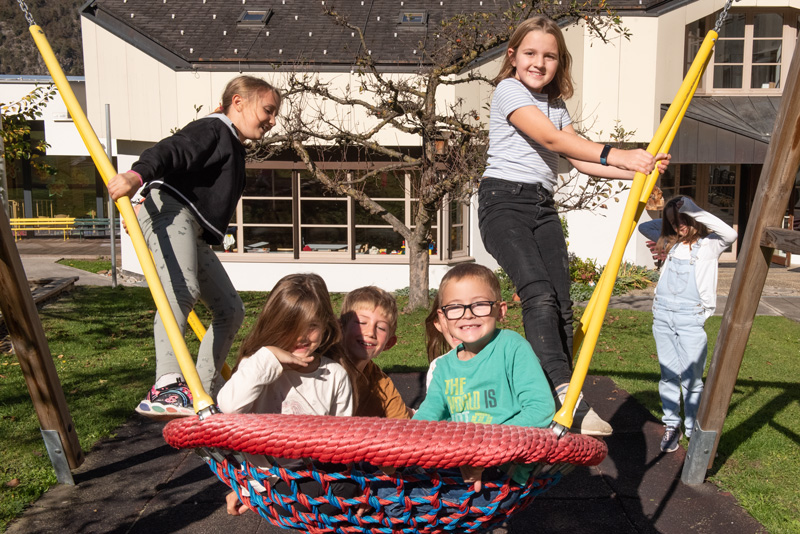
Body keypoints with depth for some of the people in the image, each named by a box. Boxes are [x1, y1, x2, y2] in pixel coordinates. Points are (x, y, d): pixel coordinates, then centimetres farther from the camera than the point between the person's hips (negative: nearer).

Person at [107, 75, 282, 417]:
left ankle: (204, 392, 15)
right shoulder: (211, 130, -1)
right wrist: (137, 175, -38)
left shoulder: (234, 149, 28)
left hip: (194, 234, 10)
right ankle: (166, 387, -42)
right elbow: (171, 151, -20)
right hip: (169, 211, -10)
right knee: (183, 290, -33)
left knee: (231, 311, 8)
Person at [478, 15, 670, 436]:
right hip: (504, 200, -6)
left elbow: (581, 161, 16)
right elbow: (551, 139, -15)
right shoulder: (508, 90, -1)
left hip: (543, 208, 7)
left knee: (562, 303, -4)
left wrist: (637, 170, 3)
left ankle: (563, 409, 3)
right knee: (539, 292, -26)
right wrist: (616, 155, -22)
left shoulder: (556, 105, 22)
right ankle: (565, 396, -29)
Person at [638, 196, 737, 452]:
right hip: (662, 315, 4)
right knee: (668, 375, 10)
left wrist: (694, 211, -14)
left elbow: (730, 234, -19)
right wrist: (670, 219, 14)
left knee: (692, 378, -1)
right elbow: (643, 227, 26)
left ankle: (694, 431, 11)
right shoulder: (671, 242, 15)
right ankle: (671, 426, 20)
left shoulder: (709, 244, 2)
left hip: (690, 318, -4)